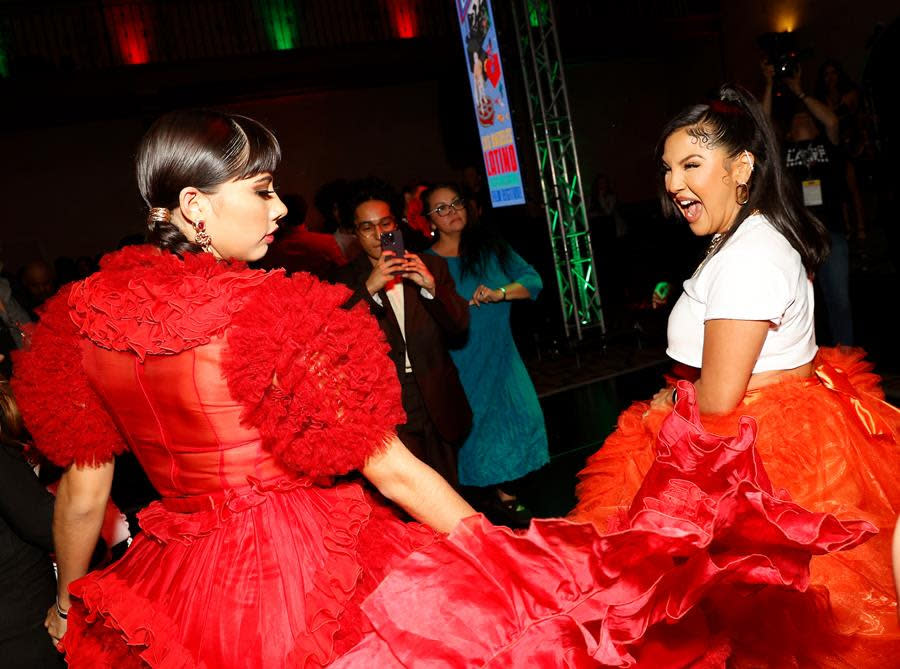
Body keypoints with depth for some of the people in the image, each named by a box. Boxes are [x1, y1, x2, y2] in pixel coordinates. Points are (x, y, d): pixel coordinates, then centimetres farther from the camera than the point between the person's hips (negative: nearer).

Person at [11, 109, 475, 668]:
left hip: (181, 597, 7)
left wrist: (69, 605, 22)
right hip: (306, 572, -6)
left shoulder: (86, 319, -5)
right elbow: (397, 473, -19)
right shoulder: (277, 315, -23)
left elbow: (81, 499, 5)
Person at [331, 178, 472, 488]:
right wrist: (369, 288, -25)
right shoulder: (345, 281, -2)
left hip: (437, 406, 3)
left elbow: (460, 326, 0)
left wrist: (431, 286, -16)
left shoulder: (432, 266, 7)